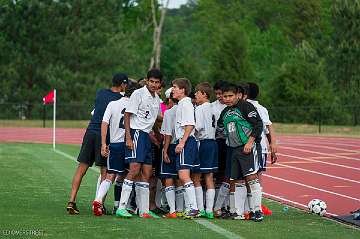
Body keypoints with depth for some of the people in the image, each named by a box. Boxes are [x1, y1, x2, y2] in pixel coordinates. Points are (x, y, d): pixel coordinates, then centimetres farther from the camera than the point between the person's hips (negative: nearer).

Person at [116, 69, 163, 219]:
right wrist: (128, 138, -18)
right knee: (135, 169, -18)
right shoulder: (138, 94, -8)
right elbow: (127, 116, -11)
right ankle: (121, 207, -18)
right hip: (136, 133, -8)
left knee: (146, 173, 7)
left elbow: (159, 117, 32)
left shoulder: (157, 98, 16)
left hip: (147, 135, 8)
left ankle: (144, 211, 11)